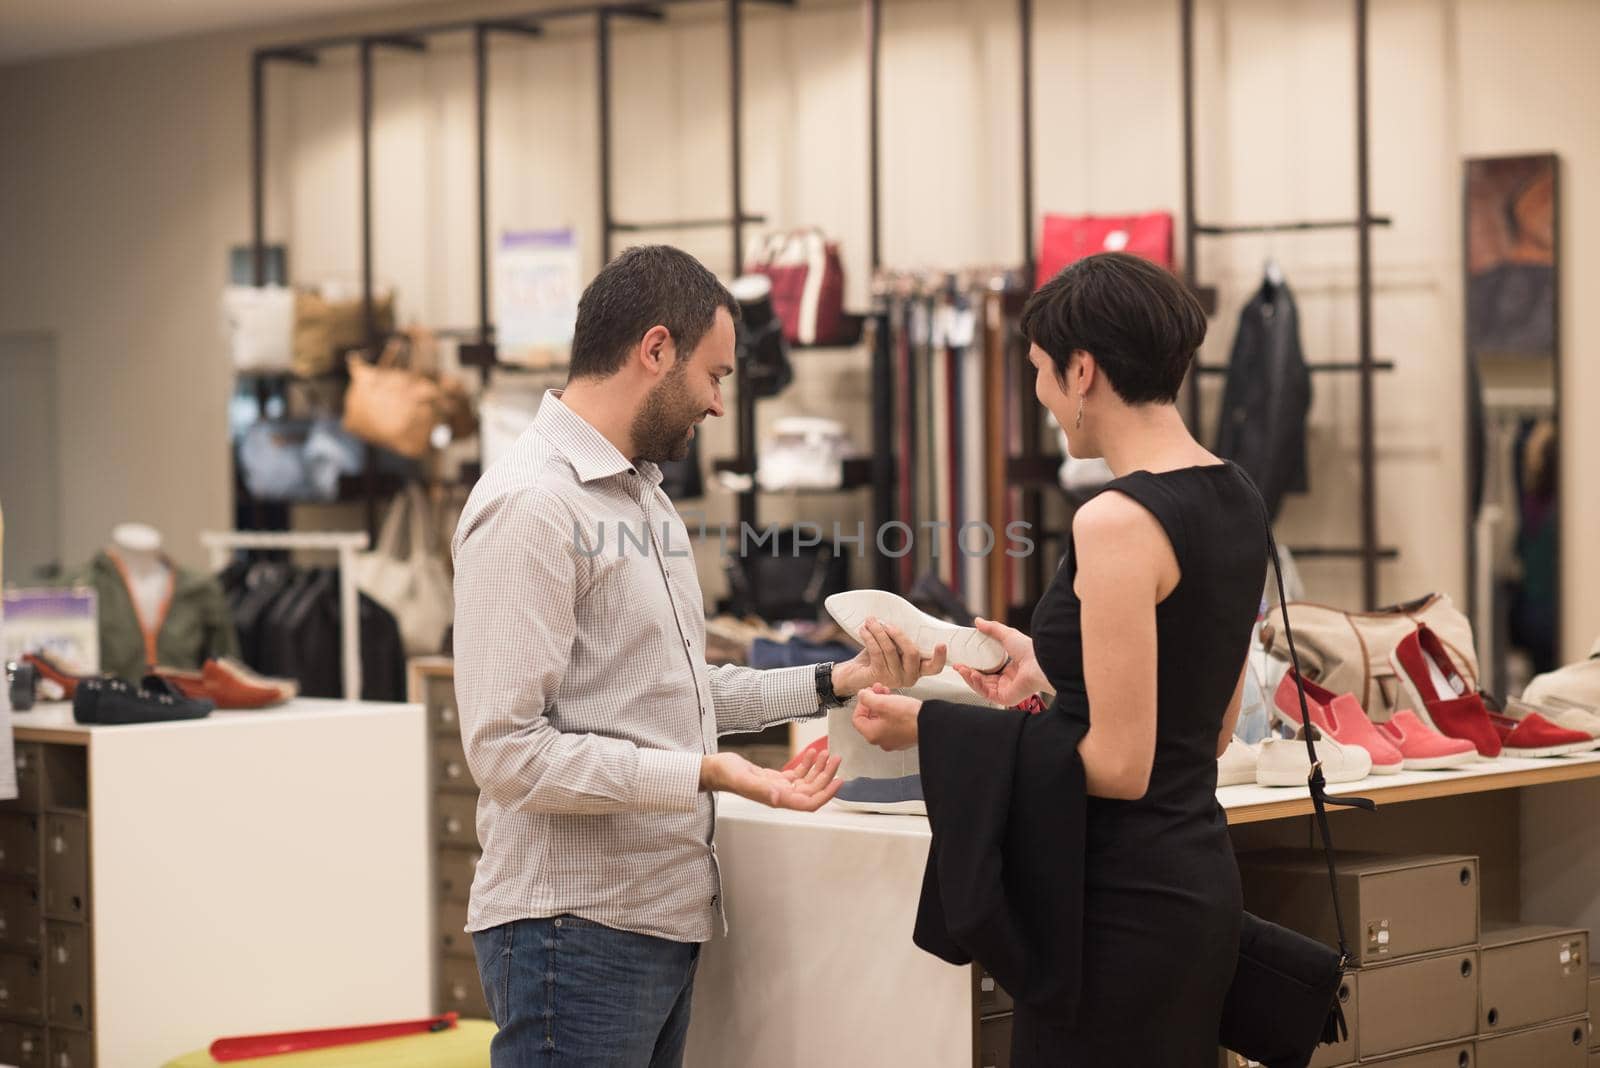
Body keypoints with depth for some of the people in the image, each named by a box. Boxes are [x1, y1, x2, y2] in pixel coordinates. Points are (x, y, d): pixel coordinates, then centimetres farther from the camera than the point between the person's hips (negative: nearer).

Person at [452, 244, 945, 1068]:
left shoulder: (641, 495, 16)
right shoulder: (529, 504, -16)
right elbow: (509, 750, -21)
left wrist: (835, 683, 11)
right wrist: (706, 774, -26)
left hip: (661, 917, 9)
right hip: (575, 931, -9)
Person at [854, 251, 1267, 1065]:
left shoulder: (1119, 521, -19)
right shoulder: (1235, 501, 8)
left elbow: (1119, 765, -19)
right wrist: (1053, 674, 22)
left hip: (1122, 900, -9)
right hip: (1200, 872, 9)